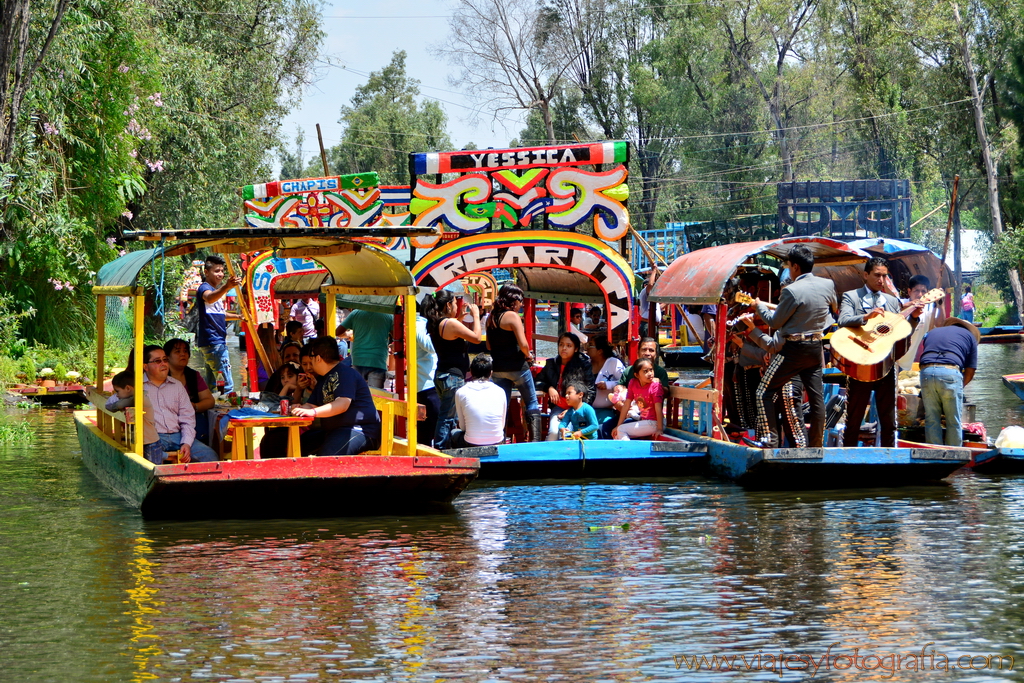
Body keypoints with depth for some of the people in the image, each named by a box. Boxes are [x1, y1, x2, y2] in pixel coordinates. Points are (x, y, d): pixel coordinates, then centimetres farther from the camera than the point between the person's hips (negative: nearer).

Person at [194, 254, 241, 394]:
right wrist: (227, 287, -55)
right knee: (227, 385, -16)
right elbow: (209, 298, -39)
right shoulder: (204, 288, -12)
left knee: (213, 385, 14)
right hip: (213, 342, -11)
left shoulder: (216, 290, 19)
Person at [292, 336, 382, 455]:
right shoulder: (324, 379, 23)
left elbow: (343, 405, -24)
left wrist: (313, 412, -34)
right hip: (334, 431, 11)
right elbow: (312, 405, 20)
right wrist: (301, 408, -4)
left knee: (327, 455, -35)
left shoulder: (346, 373, -11)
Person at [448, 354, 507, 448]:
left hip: (471, 446, -2)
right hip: (497, 446, 2)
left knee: (453, 433, 32)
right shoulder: (500, 392, 2)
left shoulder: (461, 392, -2)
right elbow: (502, 425, 11)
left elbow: (462, 427, 6)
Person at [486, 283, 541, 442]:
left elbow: (489, 346, 14)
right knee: (532, 403, 6)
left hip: (498, 368, 6)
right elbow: (523, 344, -21)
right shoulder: (512, 316, -14)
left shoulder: (491, 317, 8)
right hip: (517, 366, -6)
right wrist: (528, 355, -3)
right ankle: (535, 439, 0)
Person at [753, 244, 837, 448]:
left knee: (764, 393, 1)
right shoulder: (828, 285, 1)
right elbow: (833, 308, 22)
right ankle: (816, 445, 14)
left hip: (793, 349, -7)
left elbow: (775, 322, -9)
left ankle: (769, 440, -7)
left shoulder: (792, 291, -19)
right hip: (816, 347, 7)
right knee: (817, 397, 10)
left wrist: (759, 306, 6)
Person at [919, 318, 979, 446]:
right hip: (951, 372, -3)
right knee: (954, 422, 7)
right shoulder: (969, 336, 22)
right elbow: (970, 372, 16)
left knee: (931, 421, 9)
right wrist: (960, 386, 30)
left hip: (926, 372, 3)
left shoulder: (932, 332, 33)